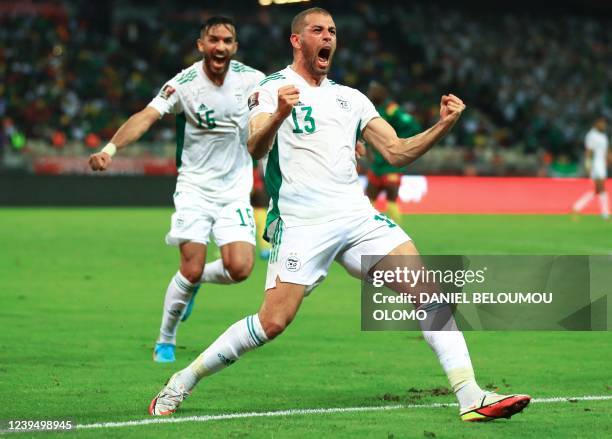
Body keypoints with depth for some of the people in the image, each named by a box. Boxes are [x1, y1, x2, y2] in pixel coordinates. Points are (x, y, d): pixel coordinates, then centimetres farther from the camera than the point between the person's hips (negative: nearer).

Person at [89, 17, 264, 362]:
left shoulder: (250, 79, -5)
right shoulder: (184, 83, -13)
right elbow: (146, 117, -23)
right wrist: (110, 148, -39)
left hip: (235, 188, 2)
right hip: (195, 187, -2)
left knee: (239, 269, -13)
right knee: (191, 269, -12)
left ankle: (196, 280, 22)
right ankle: (165, 340, 11)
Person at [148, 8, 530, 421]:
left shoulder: (350, 97, 20)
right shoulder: (272, 89, 3)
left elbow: (397, 152, 15)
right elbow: (255, 149, -13)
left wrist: (442, 126, 0)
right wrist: (279, 115, -33)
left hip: (357, 214, 5)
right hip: (300, 223, -5)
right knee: (272, 322, -13)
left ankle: (471, 397, -13)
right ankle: (181, 383, 5)